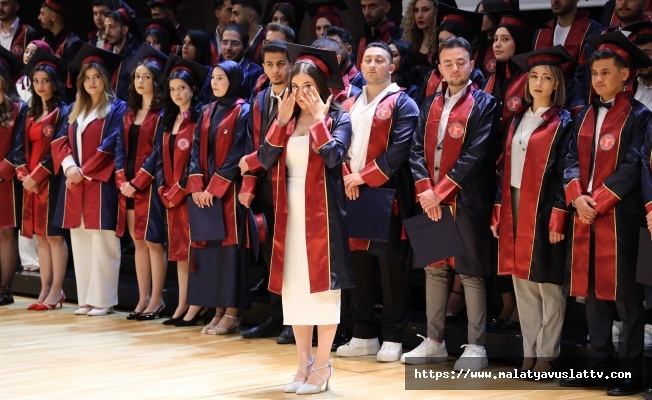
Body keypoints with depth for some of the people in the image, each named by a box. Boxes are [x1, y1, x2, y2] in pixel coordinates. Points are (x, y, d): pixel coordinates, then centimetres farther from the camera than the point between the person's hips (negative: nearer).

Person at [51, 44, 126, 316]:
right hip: (75, 184, 6)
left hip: (101, 184, -6)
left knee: (102, 242, -7)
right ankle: (85, 299, 12)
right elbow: (61, 140, 10)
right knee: (80, 242, 7)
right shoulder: (74, 109, 18)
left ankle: (103, 300, -3)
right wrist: (69, 166, -8)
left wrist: (85, 171, -13)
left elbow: (111, 146, -10)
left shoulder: (116, 108, -1)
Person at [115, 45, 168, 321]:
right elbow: (121, 147, 10)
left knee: (153, 242, -3)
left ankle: (156, 300, 4)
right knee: (138, 243, 9)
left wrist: (138, 182, -16)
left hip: (150, 185, -7)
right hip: (128, 185, 7)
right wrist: (122, 180, -4)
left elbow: (158, 152, -13)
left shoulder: (162, 113, -6)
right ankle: (143, 299, 15)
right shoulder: (130, 113, 14)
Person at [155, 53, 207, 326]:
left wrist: (179, 189, -15)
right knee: (178, 248, 9)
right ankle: (182, 305, 14)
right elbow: (162, 156, 14)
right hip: (171, 195, 8)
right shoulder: (169, 120, 15)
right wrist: (163, 189, 1)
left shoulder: (200, 118, -9)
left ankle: (196, 306, -2)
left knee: (193, 248, -6)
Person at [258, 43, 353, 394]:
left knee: (322, 287, -3)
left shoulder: (337, 118, -3)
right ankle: (304, 363, 16)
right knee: (293, 288, 7)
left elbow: (334, 156, -21)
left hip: (321, 213, -5)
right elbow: (266, 160, -2)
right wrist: (282, 120, -6)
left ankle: (322, 367, 3)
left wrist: (319, 119, -15)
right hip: (290, 214, 6)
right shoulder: (288, 121, 11)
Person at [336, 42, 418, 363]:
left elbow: (400, 149, -13)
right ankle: (363, 335, 16)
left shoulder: (402, 104, -3)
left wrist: (365, 176, -16)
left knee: (390, 264, -3)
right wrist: (347, 176, -7)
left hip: (387, 195, -6)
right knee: (358, 263, 8)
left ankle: (393, 338, 5)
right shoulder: (350, 104, 15)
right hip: (352, 193, 6)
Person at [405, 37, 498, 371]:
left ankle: (476, 348, 4)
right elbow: (417, 150, 6)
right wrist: (425, 190, -9)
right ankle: (434, 342, 21)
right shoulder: (430, 105, 13)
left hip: (467, 202, -6)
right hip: (431, 201, 6)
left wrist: (441, 191, -15)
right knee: (434, 269, 12)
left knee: (471, 272, -3)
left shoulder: (483, 104, -4)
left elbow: (476, 155, -13)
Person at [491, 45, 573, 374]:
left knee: (548, 285, -1)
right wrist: (498, 213, 9)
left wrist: (558, 219, -16)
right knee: (523, 285, 8)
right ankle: (529, 352, 16)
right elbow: (506, 167, 15)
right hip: (515, 210, 6)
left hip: (543, 211, -6)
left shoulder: (563, 123, -3)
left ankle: (546, 355, 7)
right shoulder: (518, 120, 14)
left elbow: (564, 173, -9)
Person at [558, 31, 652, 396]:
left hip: (620, 216, -6)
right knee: (592, 289, 9)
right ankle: (599, 363, 18)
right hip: (584, 215, 6)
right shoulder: (585, 115, 15)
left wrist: (598, 201, -16)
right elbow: (572, 160, 10)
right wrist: (578, 197, -8)